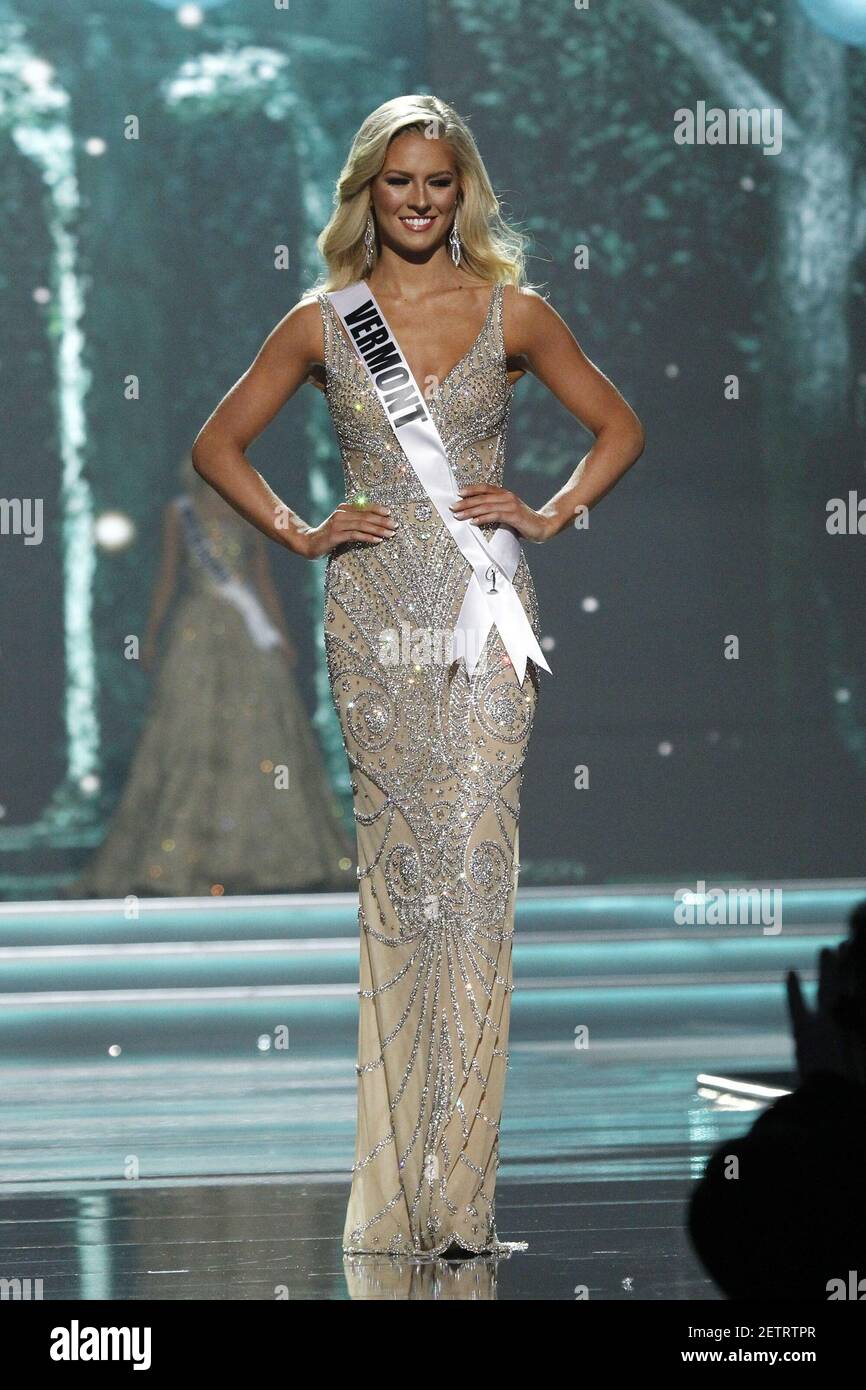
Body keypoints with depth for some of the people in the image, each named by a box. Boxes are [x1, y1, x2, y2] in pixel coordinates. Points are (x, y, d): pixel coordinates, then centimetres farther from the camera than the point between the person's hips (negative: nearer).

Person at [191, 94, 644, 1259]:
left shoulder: (511, 311, 5)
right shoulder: (324, 321, 7)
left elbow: (619, 428, 14)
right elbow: (218, 443, 14)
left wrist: (549, 515, 1)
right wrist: (299, 534, 3)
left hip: (483, 609, -1)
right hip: (375, 610, 1)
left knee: (476, 860, -10)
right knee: (397, 865, 1)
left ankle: (456, 1189, -10)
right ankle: (401, 1196, 6)